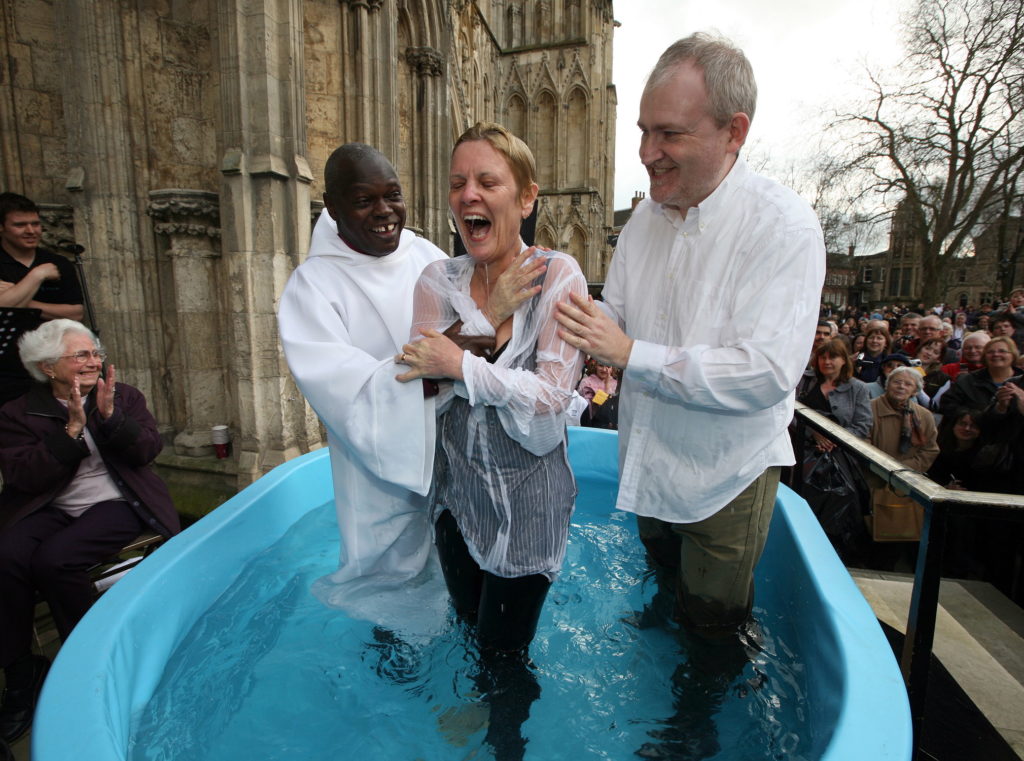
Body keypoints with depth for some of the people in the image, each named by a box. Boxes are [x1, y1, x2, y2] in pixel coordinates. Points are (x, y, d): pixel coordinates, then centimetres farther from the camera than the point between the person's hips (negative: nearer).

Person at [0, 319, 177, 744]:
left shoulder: (124, 396, 7)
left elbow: (148, 450, -4)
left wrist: (110, 414, -17)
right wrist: (73, 428, -17)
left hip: (116, 505, -2)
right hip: (50, 510, 2)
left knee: (54, 559, -27)